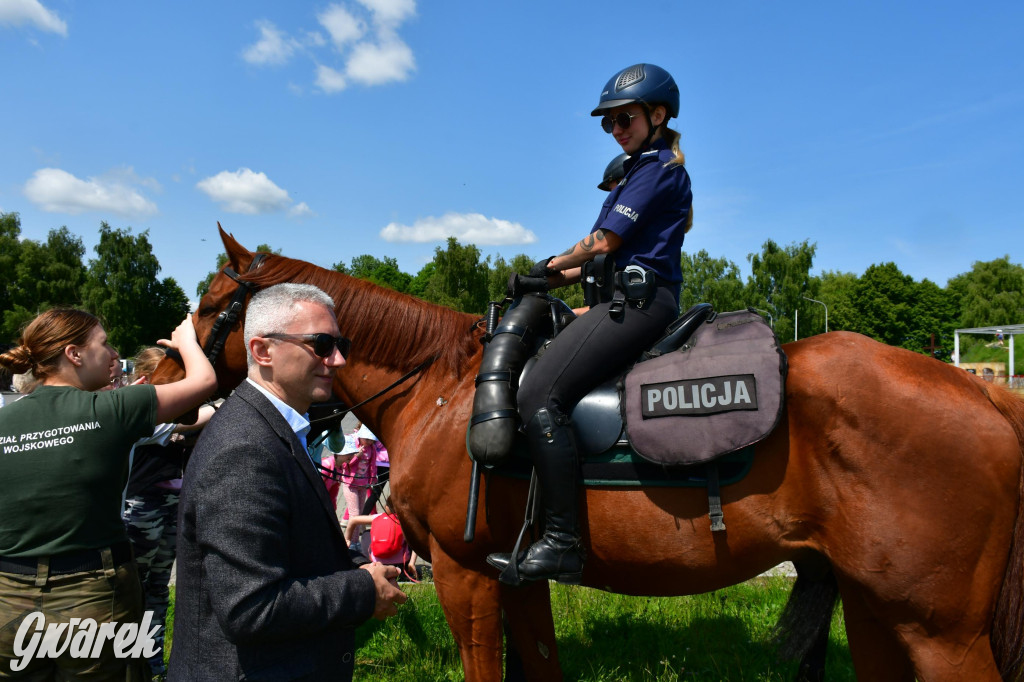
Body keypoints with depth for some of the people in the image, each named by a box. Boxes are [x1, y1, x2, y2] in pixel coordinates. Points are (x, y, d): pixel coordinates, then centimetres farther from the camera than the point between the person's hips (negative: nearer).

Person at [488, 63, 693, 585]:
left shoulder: (657, 167, -5)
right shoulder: (645, 168, 26)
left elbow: (605, 241, -10)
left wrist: (554, 266, 7)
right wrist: (561, 277, 13)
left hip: (640, 300, -11)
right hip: (633, 300, 11)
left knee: (540, 395, -24)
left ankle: (561, 543, -23)